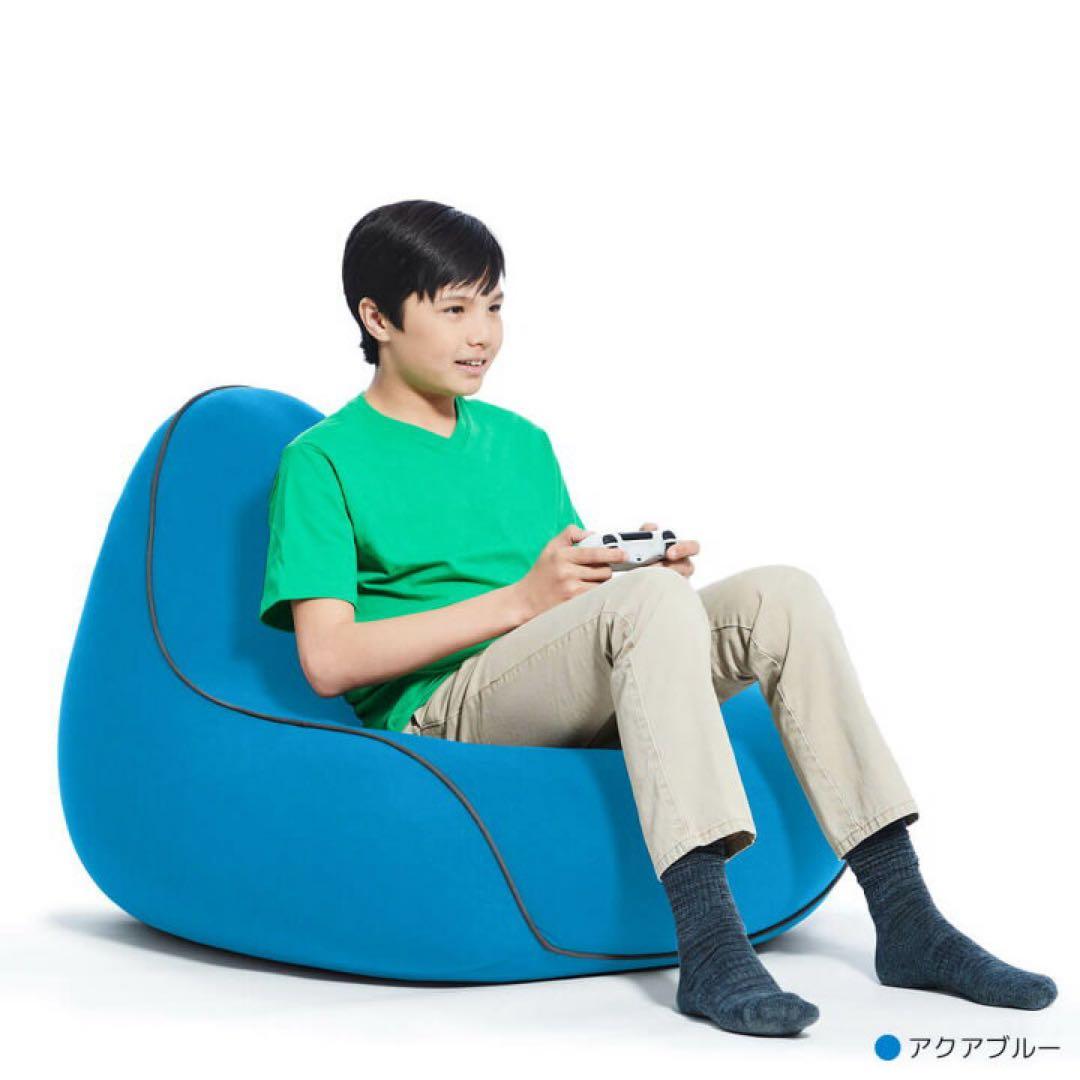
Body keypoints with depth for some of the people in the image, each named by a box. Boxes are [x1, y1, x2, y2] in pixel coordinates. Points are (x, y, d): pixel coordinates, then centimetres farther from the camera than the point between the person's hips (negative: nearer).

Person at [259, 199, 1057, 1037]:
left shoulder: (522, 442, 23)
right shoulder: (323, 460, 2)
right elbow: (329, 661, -10)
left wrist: (643, 566, -5)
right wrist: (517, 599, -15)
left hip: (576, 704, 7)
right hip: (441, 717, -6)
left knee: (780, 596, -16)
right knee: (652, 601, -33)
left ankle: (906, 920, -20)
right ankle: (711, 951, -42)